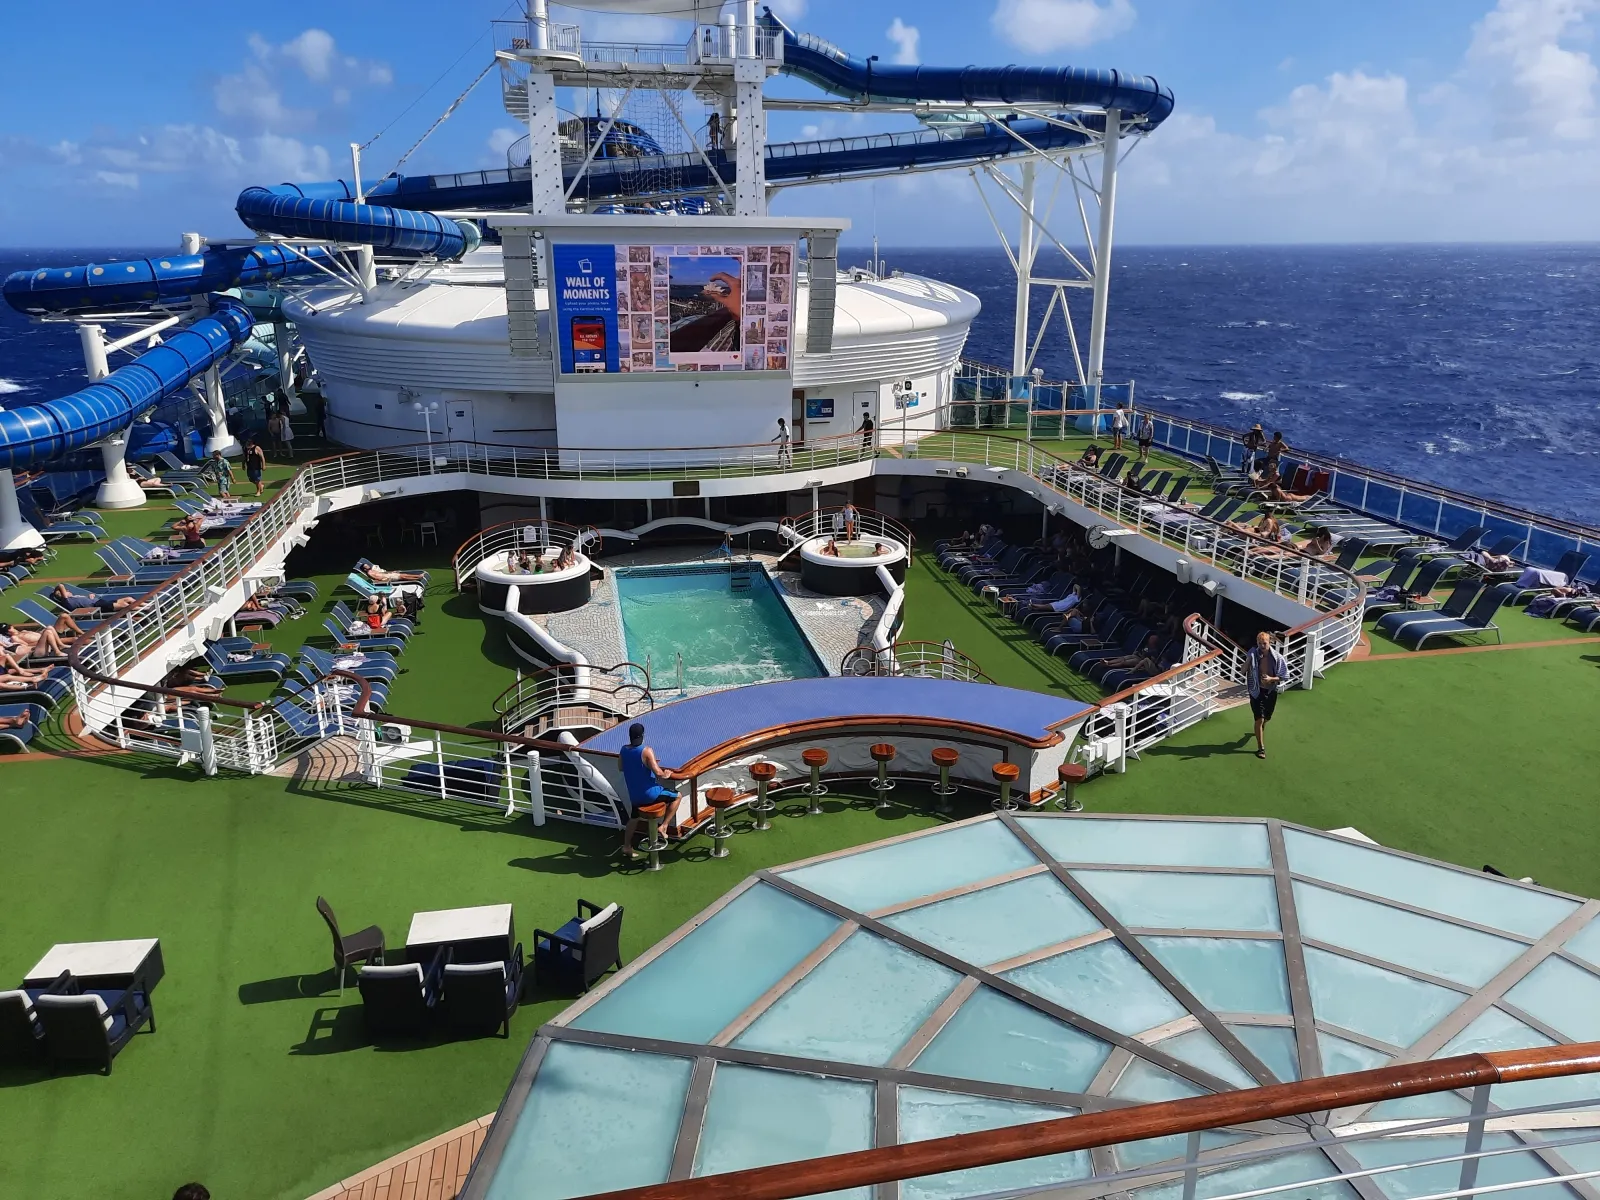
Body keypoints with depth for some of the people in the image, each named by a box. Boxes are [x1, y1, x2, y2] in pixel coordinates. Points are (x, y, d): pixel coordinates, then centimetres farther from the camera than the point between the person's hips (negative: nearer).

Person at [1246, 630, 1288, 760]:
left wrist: (1271, 679, -22)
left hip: (1271, 691, 2)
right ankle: (1261, 748, 3)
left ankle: (1260, 729, 57)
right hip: (1257, 691, -2)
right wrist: (1247, 662, -29)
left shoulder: (1277, 657, -12)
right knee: (1259, 719, -7)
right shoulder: (1253, 655, -13)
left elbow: (1284, 676, -5)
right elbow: (1244, 671, -10)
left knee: (1267, 718, 21)